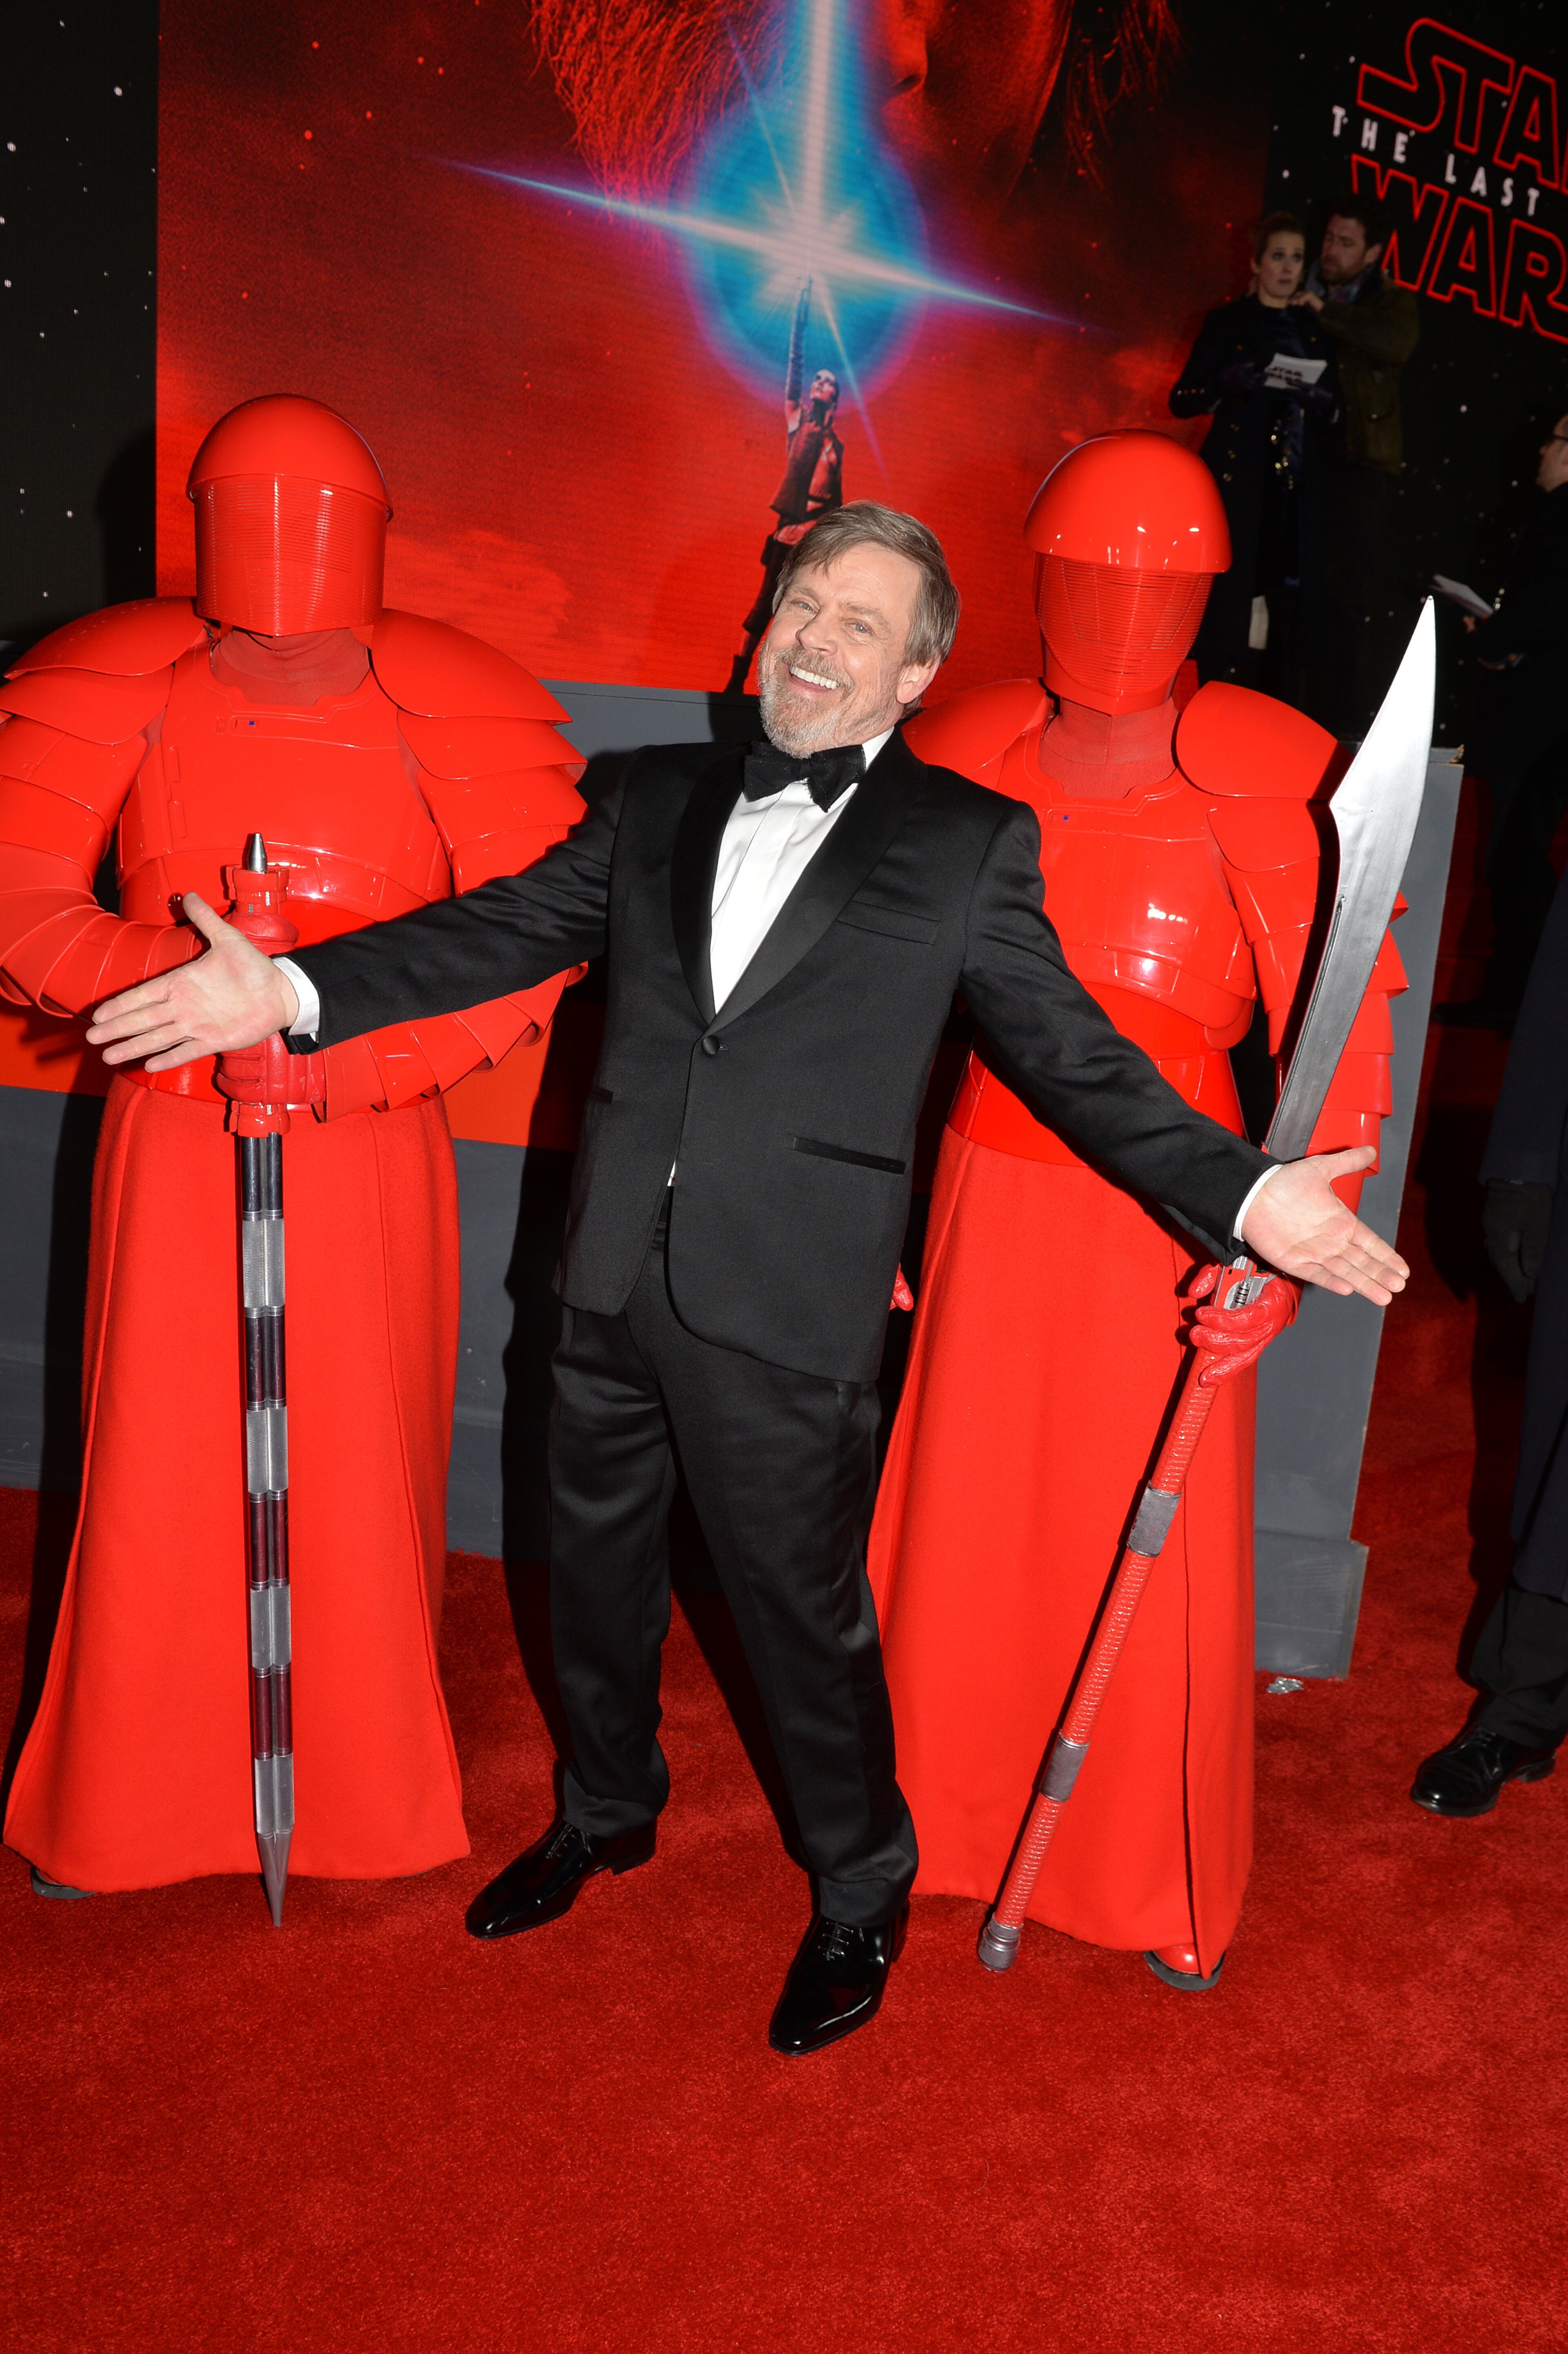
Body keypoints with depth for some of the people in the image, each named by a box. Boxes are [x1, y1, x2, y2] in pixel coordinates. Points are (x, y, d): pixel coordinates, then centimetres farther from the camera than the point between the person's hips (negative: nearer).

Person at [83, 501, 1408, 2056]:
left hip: (786, 1312, -4)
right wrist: (295, 990, -6)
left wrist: (1245, 1195, -16)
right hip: (613, 1281, 5)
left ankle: (860, 1898, 35)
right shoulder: (662, 797, 9)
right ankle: (606, 1813, 48)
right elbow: (505, 932, 4)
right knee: (593, 1562, 20)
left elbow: (1071, 1054, -4)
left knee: (800, 1609, 8)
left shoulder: (969, 844, -2)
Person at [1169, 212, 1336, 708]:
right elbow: (1181, 399, -2)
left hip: (1297, 488, 4)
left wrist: (1323, 404, -5)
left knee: (1290, 603, -1)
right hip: (1239, 481, -4)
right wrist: (1227, 385, -21)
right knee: (1228, 601, -10)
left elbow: (1332, 408, 18)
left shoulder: (1312, 328, 15)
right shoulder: (1228, 322, 3)